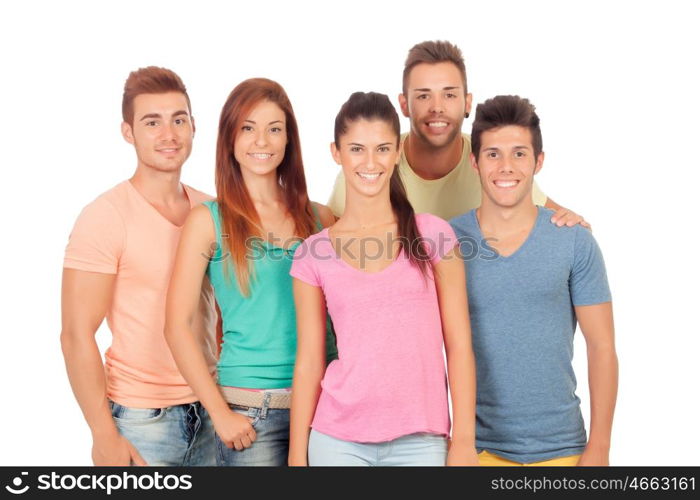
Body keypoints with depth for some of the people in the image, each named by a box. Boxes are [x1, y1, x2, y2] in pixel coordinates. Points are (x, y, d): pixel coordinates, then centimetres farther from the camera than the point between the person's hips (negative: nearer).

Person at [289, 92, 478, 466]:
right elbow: (309, 362, 3)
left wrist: (464, 441, -4)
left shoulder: (432, 234, -1)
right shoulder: (313, 254, 1)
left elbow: (459, 346, -1)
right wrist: (297, 456, 4)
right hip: (338, 441, 1)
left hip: (420, 441, 0)